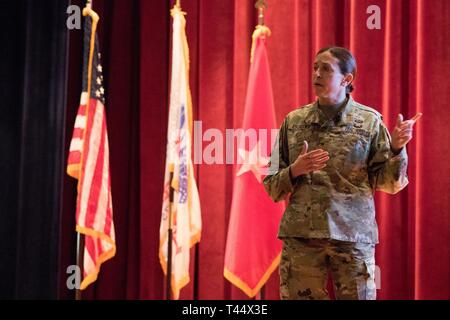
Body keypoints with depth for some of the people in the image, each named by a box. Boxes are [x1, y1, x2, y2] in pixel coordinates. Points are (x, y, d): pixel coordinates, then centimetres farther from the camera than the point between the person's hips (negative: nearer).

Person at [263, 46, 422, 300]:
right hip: (301, 236, 1)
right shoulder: (294, 121, 6)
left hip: (353, 234, -1)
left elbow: (389, 184, 1)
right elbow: (273, 188, 8)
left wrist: (397, 148, -15)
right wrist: (295, 171, -11)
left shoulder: (369, 121, 3)